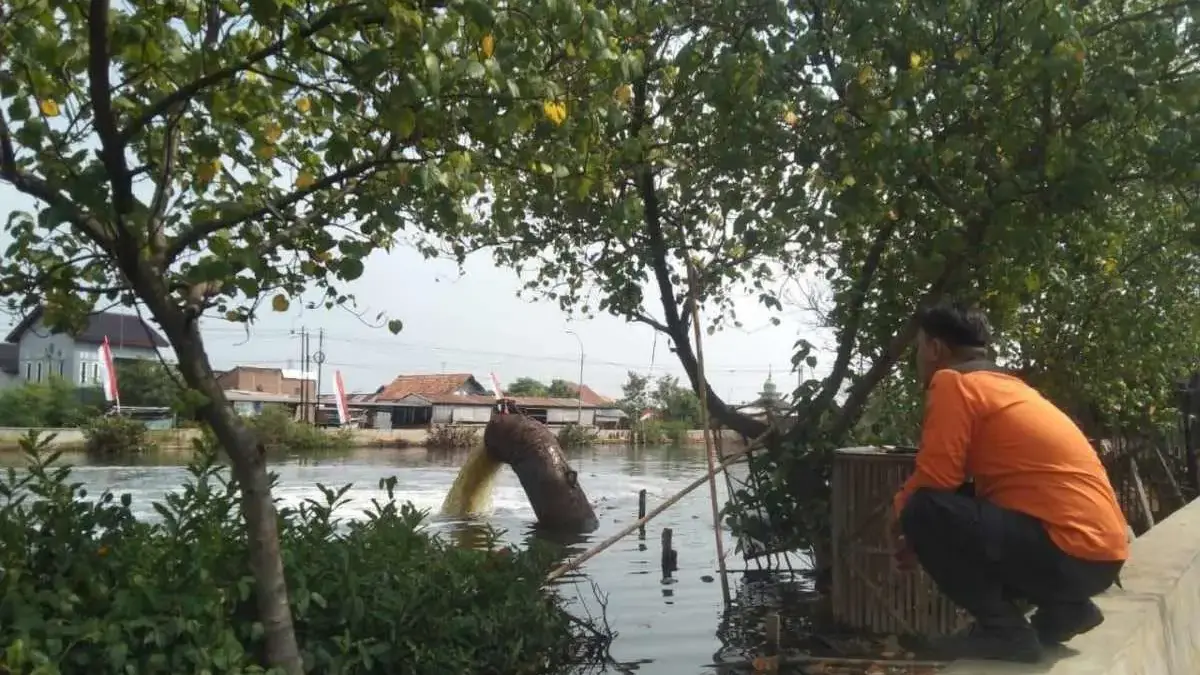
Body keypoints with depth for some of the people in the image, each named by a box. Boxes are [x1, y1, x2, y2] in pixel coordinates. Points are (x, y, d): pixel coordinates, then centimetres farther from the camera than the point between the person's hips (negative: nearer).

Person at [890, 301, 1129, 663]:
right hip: (1099, 552, 9)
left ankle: (1004, 629, -5)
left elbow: (934, 480, -15)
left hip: (1070, 550, -9)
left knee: (923, 511, -14)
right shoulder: (1007, 384, 19)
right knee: (968, 511, 24)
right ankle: (1064, 607, 16)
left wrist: (899, 514, 6)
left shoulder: (953, 381, -7)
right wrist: (923, 538, 23)